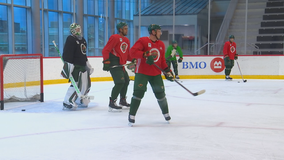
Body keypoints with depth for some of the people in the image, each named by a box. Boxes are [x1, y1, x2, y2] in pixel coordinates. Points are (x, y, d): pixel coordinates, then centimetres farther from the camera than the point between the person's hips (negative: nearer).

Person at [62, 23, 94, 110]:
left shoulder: (82, 39, 18)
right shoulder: (71, 39, -13)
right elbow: (67, 53, -21)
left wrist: (87, 64, 27)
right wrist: (68, 65, -28)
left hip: (82, 66, 10)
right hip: (75, 66, -10)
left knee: (86, 83, 13)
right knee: (76, 84, -16)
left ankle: (79, 101, 26)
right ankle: (67, 102, -10)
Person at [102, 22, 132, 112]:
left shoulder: (126, 40, 18)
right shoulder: (115, 38, -10)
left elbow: (127, 54, 23)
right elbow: (105, 50, -15)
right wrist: (106, 61, -23)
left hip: (121, 64, 10)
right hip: (113, 63, -10)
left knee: (126, 80, 20)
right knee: (120, 82, -18)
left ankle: (122, 100, 37)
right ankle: (111, 104, -13)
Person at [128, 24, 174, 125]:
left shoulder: (161, 44, 12)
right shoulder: (143, 41, -9)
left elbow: (162, 60, 19)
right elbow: (133, 51, -21)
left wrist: (167, 71, 8)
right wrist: (145, 55, -32)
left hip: (156, 74, 5)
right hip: (142, 72, -5)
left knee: (160, 93, 8)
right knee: (139, 92, -14)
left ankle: (166, 113, 29)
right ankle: (131, 115, -3)